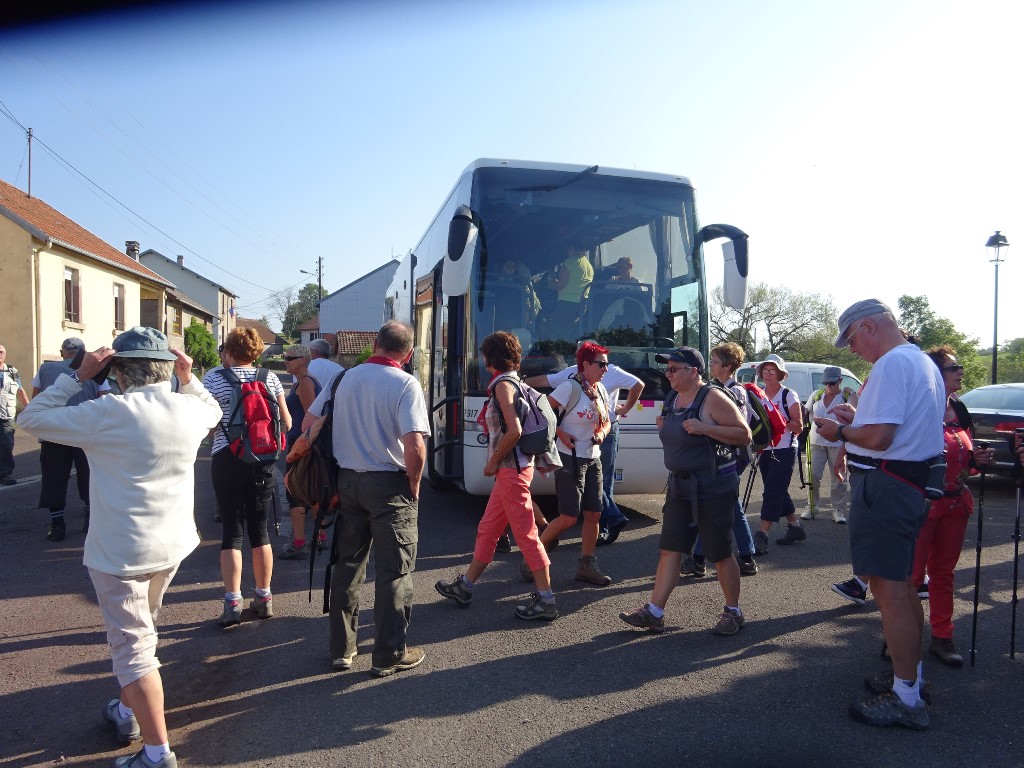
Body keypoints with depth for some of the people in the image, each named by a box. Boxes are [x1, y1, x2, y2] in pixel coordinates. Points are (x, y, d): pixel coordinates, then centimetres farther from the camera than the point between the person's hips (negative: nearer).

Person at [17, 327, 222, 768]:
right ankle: (127, 712, 44)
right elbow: (214, 411, 22)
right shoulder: (189, 408, -3)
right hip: (172, 545, 6)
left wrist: (78, 375, -6)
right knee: (139, 632, 26)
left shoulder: (109, 413, -19)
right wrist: (188, 379, 11)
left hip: (120, 551, -6)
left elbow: (31, 419, -7)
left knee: (134, 647, 3)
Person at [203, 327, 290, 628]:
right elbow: (286, 423, 4)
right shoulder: (270, 378, 2)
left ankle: (233, 602, 0)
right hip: (262, 461, 3)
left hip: (227, 460, -3)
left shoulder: (213, 378, -5)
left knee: (231, 531, 5)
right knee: (260, 529, 12)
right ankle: (264, 598, 21)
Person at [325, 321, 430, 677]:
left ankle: (341, 649, 27)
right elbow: (414, 445, -23)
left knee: (347, 566, 17)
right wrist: (414, 484, -7)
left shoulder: (345, 378, 4)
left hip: (347, 481, 5)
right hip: (389, 486, -5)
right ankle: (390, 655, 15)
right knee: (395, 571, 7)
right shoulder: (405, 384, -13)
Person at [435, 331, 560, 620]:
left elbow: (514, 431, -24)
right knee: (487, 530, 17)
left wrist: (493, 461, -12)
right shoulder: (515, 382, 14)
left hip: (511, 469, -10)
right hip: (510, 469, 10)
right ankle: (465, 586, 28)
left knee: (526, 534, -4)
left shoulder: (503, 384, -13)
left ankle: (545, 600, 3)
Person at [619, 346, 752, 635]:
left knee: (720, 553, 4)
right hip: (679, 486, 7)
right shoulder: (673, 400, 10)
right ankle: (654, 612, 9)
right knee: (669, 549, 5)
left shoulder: (713, 398, -13)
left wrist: (704, 428, -25)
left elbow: (744, 435, -16)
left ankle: (733, 612, 23)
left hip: (714, 487, -7)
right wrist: (664, 426, 3)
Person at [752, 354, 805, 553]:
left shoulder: (789, 395, -7)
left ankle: (761, 537, -12)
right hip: (765, 451, 6)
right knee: (778, 492, 13)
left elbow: (799, 427, -8)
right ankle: (795, 527, 29)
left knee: (772, 492, -11)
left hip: (784, 451, -6)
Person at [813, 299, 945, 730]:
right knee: (904, 586, 20)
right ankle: (911, 674, 34)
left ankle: (906, 700, 4)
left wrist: (840, 431, -7)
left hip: (884, 485, -11)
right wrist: (857, 418, 18)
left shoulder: (891, 364, -17)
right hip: (914, 483, 11)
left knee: (888, 589, -5)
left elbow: (878, 437, -24)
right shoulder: (924, 363, 17)